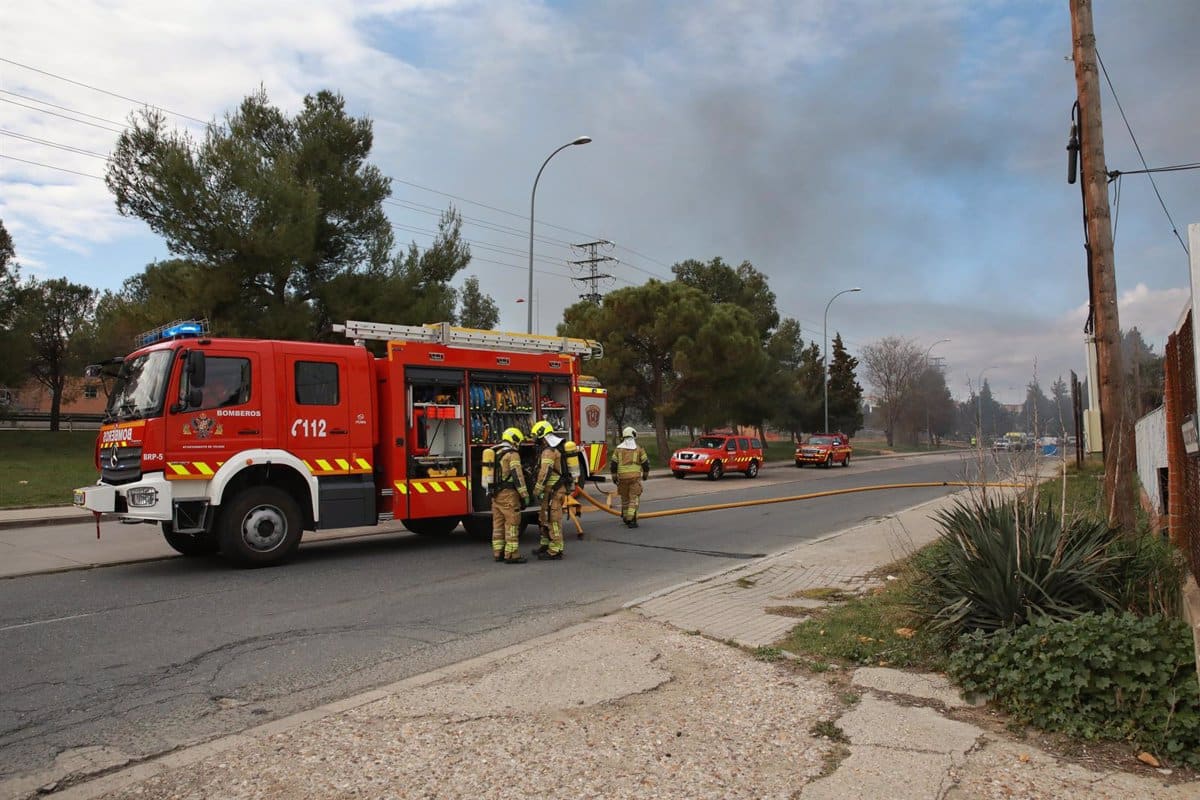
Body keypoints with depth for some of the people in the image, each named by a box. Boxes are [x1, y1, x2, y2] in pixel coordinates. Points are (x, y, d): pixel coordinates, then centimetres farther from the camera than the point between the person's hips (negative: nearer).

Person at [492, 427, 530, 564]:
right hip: (508, 494, -9)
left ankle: (498, 553, 17)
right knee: (512, 524, -6)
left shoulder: (495, 454, 16)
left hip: (495, 494, 9)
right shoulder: (512, 455, -11)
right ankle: (511, 555, -6)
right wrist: (524, 495, -16)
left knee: (498, 524, 12)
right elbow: (517, 475, -18)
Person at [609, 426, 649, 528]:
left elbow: (613, 464, 3)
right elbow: (645, 463, 2)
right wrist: (645, 474, 18)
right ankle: (631, 520, -14)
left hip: (622, 476, 3)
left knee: (625, 498, 17)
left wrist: (614, 476, 13)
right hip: (635, 476, -3)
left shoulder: (618, 449, 6)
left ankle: (625, 518, 28)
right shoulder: (639, 448, 1)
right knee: (633, 499, -4)